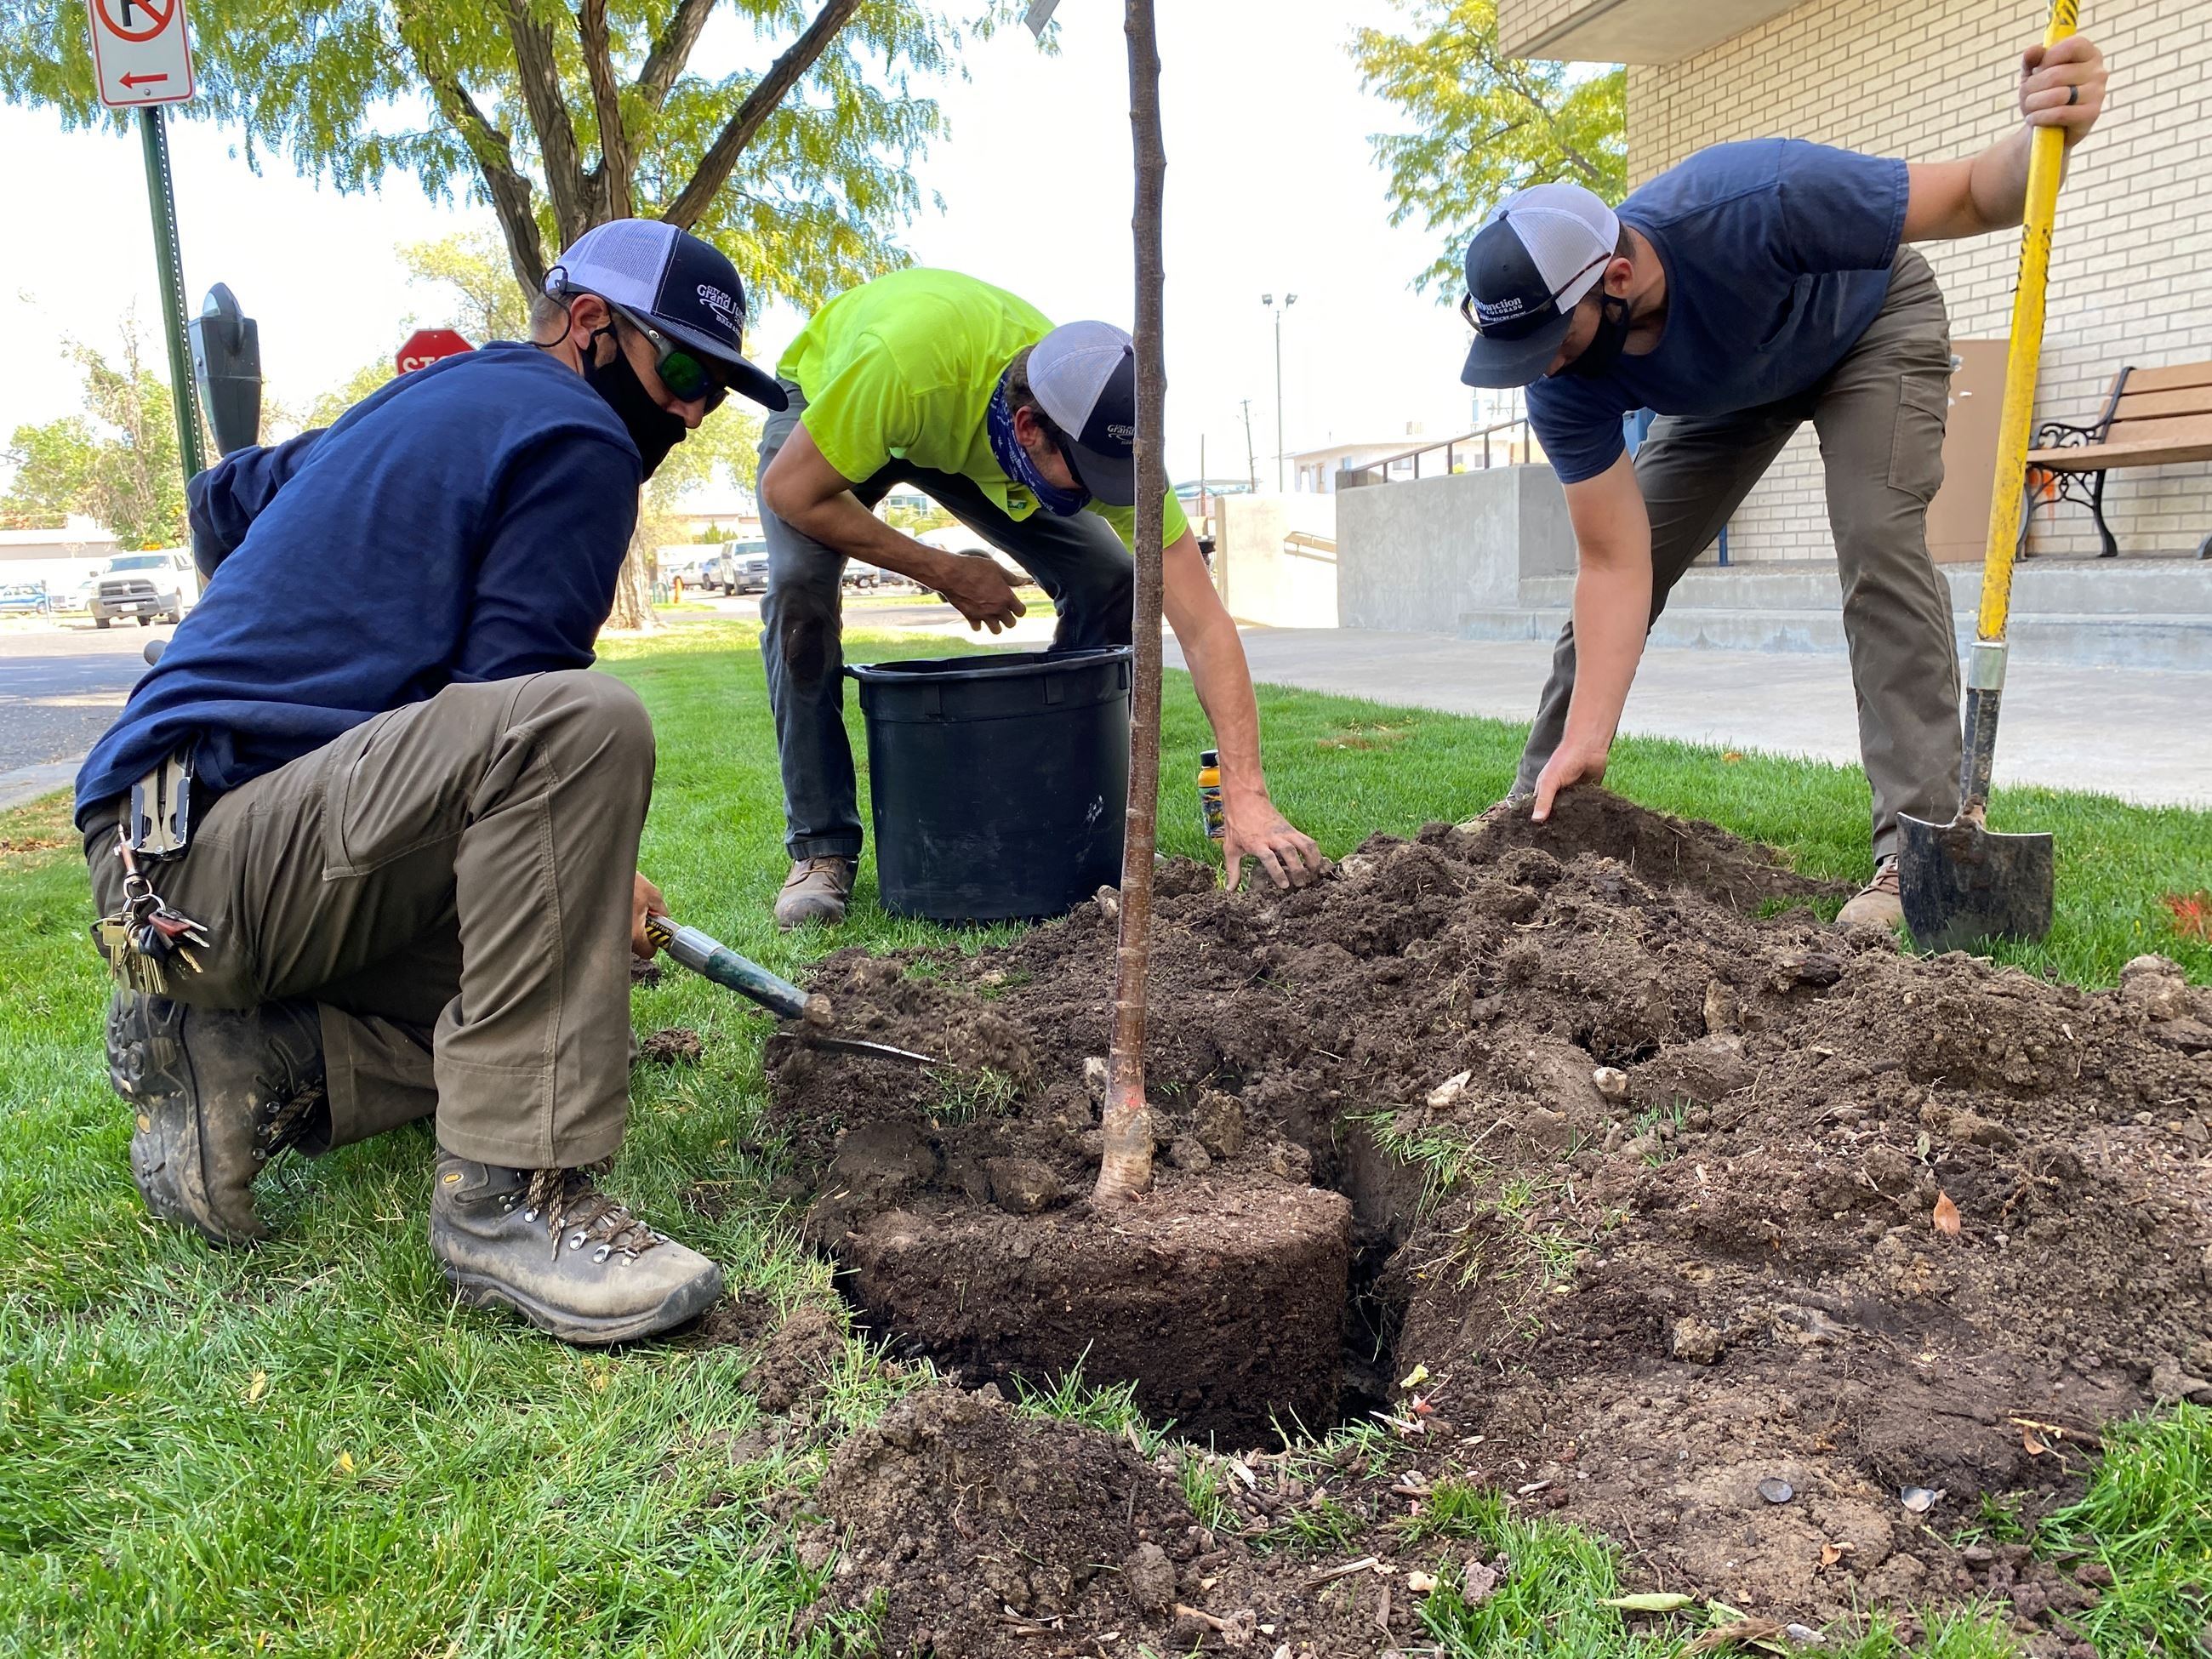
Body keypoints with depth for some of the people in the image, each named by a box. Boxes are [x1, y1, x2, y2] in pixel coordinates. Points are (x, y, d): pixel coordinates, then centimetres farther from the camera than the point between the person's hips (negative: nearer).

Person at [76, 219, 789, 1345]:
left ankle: (241, 1059, 2)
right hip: (205, 860, -10)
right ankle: (509, 1198, -30)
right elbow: (517, 710, -16)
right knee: (587, 724, -31)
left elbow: (222, 498, 39)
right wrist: (595, 878, -1)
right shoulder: (573, 437, -7)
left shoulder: (423, 402, 22)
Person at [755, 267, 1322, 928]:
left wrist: (1246, 800, -41)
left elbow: (1204, 627, -34)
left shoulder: (1098, 430, -35)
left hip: (973, 440, 3)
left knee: (1109, 584, -15)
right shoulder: (906, 362, -47)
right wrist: (947, 573, -29)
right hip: (826, 406, -2)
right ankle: (822, 849, -14)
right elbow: (789, 490, -30)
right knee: (800, 584, -30)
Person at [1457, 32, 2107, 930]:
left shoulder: (1752, 204, -42)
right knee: (1606, 571, -4)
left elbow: (1971, 194, -31)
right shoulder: (1563, 376, -30)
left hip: (1872, 322, -3)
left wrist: (2043, 136, -55)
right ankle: (1536, 808, 11)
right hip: (1728, 384, 4)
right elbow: (1616, 563, -29)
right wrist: (1585, 739, -37)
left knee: (1878, 544, -25)